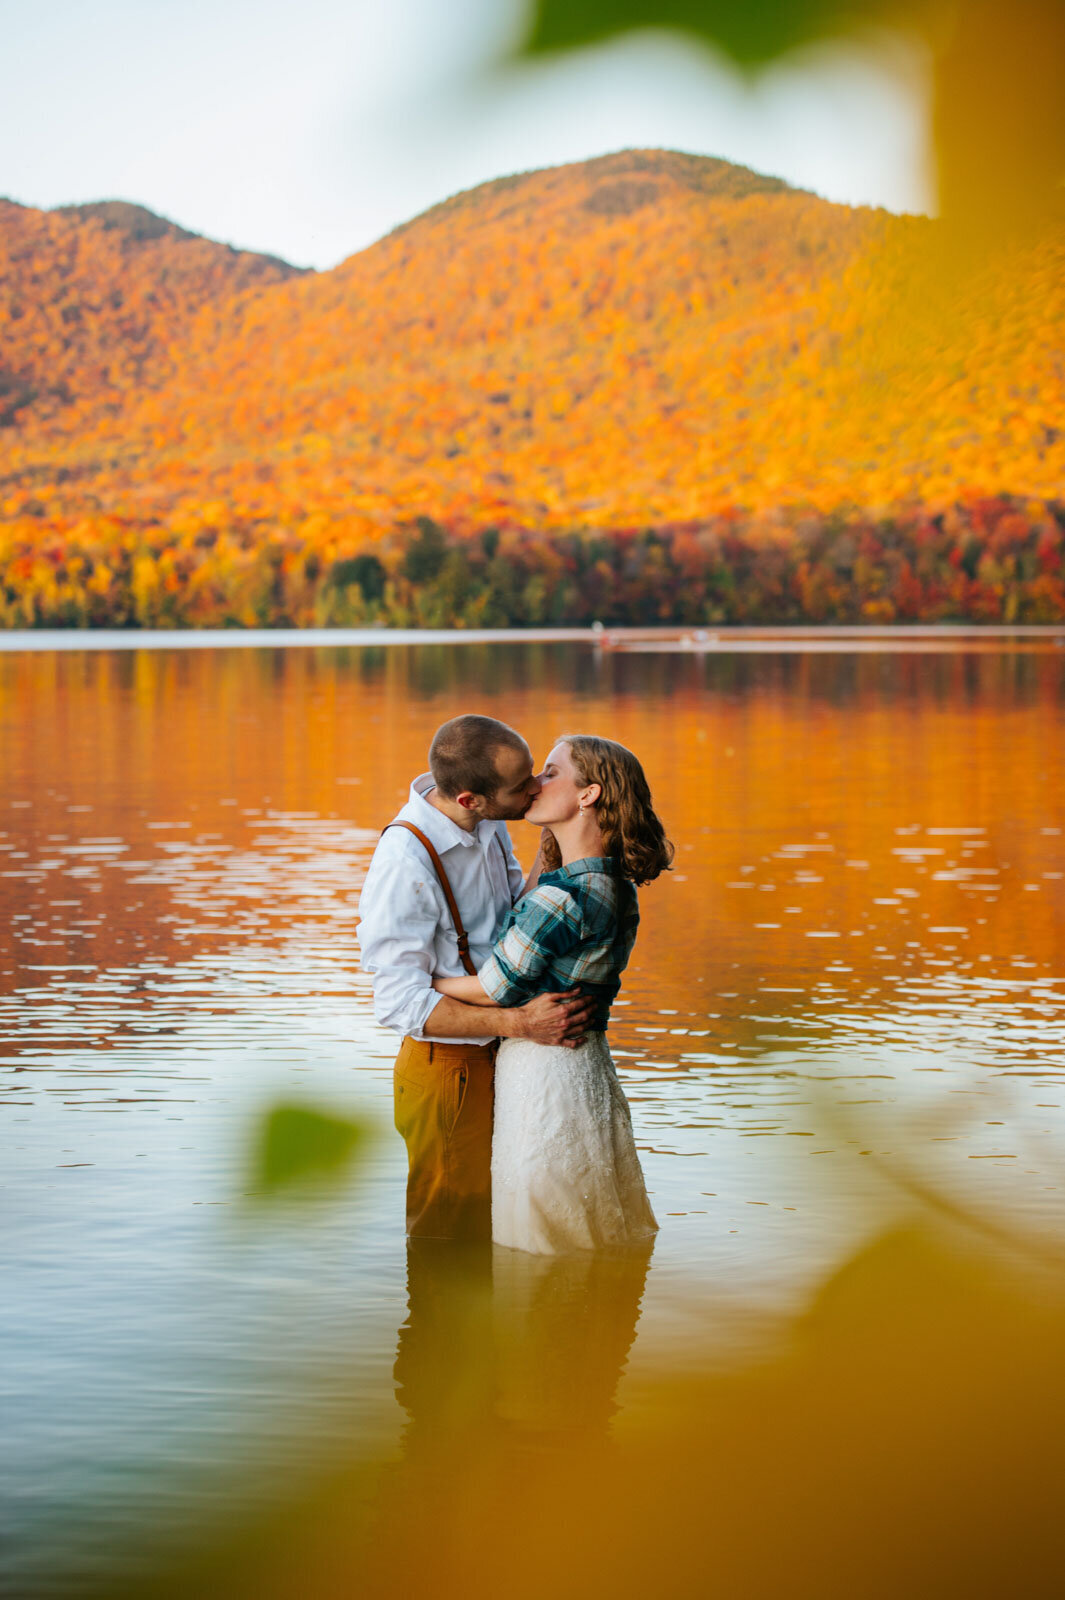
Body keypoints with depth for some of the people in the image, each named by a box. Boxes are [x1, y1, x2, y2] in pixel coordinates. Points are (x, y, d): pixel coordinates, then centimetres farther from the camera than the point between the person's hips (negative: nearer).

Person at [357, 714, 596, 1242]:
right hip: (448, 1067, -8)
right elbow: (400, 1002, -27)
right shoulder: (405, 862, -30)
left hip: (499, 1055, 8)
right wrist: (519, 1022, -32)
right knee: (453, 1235, 6)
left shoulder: (486, 822, -4)